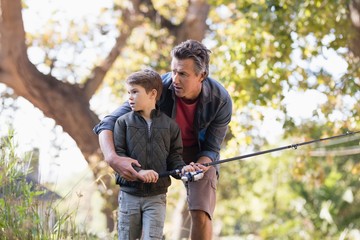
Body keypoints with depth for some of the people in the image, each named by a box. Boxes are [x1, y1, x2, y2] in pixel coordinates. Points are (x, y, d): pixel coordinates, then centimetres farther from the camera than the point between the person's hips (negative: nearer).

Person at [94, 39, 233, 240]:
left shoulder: (221, 100, -29)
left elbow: (211, 147, -15)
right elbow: (107, 125, -33)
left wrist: (199, 167, -38)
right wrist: (112, 159, -52)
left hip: (199, 153, -1)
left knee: (201, 215, -16)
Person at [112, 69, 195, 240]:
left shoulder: (169, 125, 4)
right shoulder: (124, 122, 2)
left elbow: (174, 156, 6)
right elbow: (117, 154, -6)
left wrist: (181, 169, -17)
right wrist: (137, 171, -21)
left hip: (156, 195, -1)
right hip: (129, 193, 1)